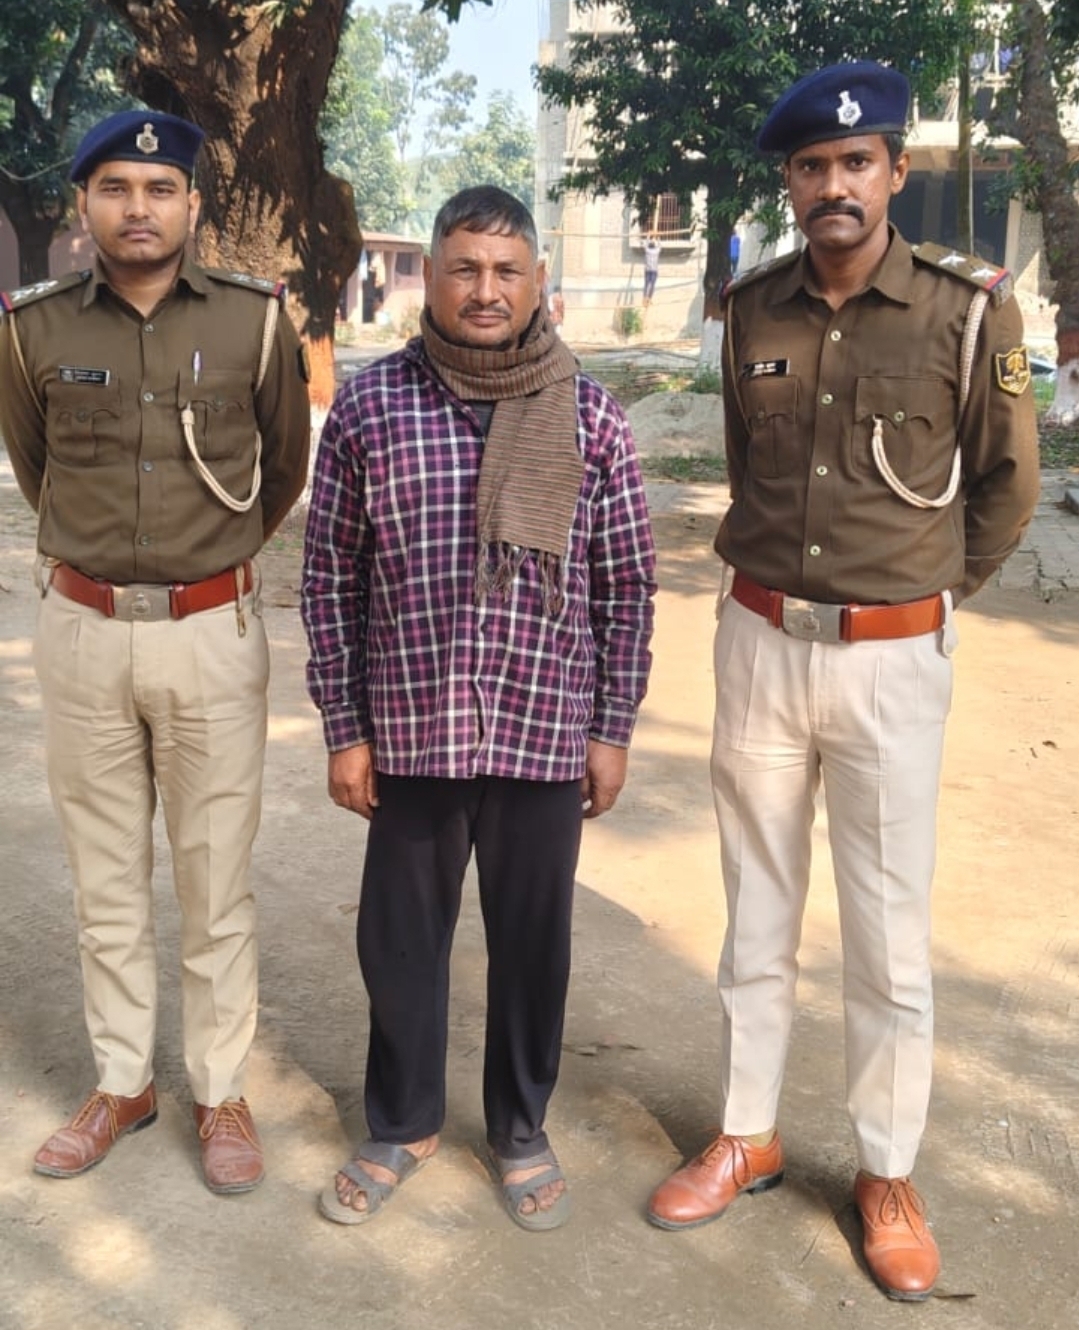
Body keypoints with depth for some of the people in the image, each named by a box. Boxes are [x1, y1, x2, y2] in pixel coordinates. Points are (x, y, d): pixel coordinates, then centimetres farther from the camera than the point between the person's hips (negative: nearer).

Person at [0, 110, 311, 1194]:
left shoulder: (254, 320, -3)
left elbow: (285, 466, 11)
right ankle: (121, 1083, 29)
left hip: (211, 630, -1)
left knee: (216, 879, 7)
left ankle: (221, 1092, 23)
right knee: (105, 876, 12)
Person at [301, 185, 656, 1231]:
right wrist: (343, 727, 0)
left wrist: (612, 728, 1)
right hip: (410, 730, 1)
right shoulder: (367, 406, -2)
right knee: (399, 939, 14)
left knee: (532, 941, 13)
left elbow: (625, 585, 3)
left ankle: (520, 1130, 36)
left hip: (545, 731, 0)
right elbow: (330, 577, 2)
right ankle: (401, 1124, 37)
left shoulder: (587, 416, -1)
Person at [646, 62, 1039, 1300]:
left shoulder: (969, 306, -7)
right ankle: (745, 1136, 30)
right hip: (761, 640, 3)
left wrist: (927, 587, 11)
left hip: (892, 656, -3)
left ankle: (887, 1173, 23)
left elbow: (1006, 481, 4)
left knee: (888, 931, 5)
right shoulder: (753, 305, 3)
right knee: (756, 912, 14)